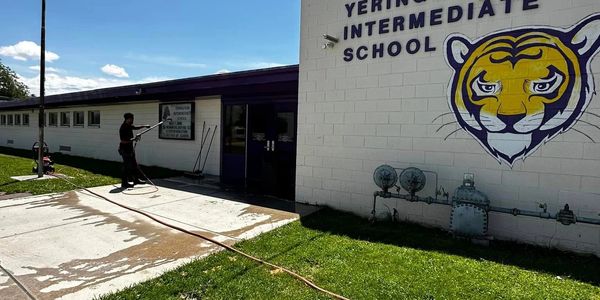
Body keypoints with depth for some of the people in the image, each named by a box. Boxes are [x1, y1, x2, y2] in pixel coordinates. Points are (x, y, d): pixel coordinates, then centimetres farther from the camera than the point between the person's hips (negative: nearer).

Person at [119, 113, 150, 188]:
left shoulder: (129, 126, 6)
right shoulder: (123, 128, -21)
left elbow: (135, 128, 29)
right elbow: (124, 141, -25)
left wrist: (144, 126, 24)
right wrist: (134, 139, -22)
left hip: (130, 149, 10)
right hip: (125, 149, -10)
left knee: (134, 165, 17)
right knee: (127, 166, -5)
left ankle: (136, 179, 29)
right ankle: (124, 183, 4)